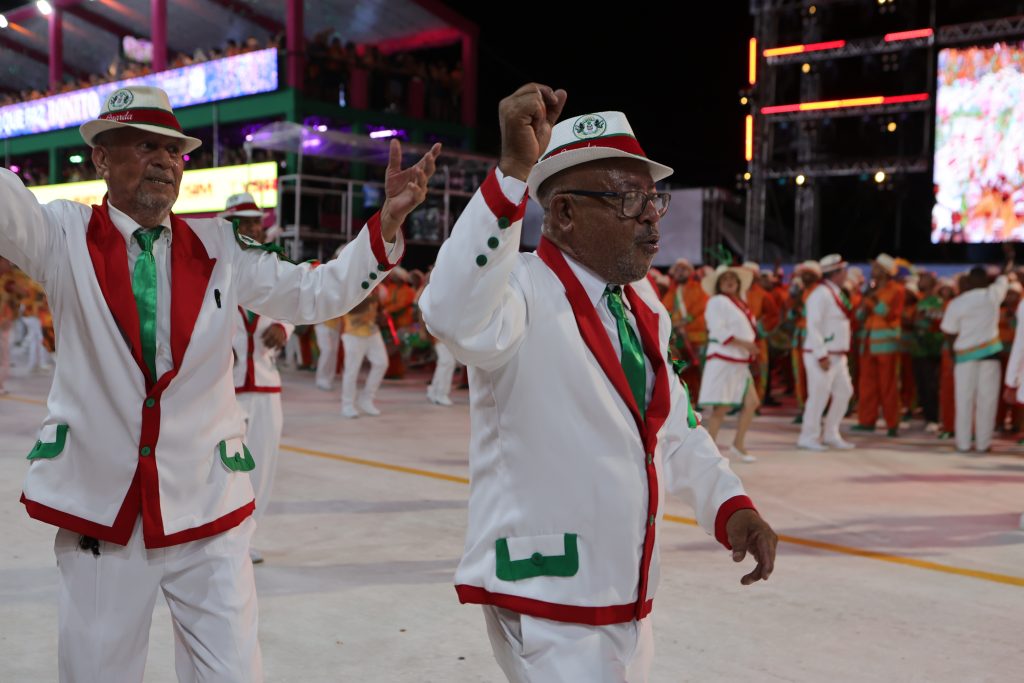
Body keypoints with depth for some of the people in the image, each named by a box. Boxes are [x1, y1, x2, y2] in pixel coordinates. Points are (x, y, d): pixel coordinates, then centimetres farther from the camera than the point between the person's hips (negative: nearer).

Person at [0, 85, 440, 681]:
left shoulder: (220, 249, 4)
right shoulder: (66, 235, -1)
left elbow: (316, 294, 2)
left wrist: (388, 221, -9)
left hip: (207, 514, 1)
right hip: (100, 509, -1)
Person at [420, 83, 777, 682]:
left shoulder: (645, 309, 7)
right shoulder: (523, 289, -18)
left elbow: (675, 429, 16)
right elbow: (454, 317, -41)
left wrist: (731, 505, 3)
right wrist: (514, 170, -44)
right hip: (543, 599, -8)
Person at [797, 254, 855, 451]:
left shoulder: (837, 293, 14)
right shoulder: (821, 294, -16)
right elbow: (813, 326, -21)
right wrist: (821, 355, -22)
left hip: (838, 355, 9)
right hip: (822, 355, -9)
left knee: (844, 392, 11)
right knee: (819, 395, -5)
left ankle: (831, 434, 21)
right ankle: (808, 438, 6)